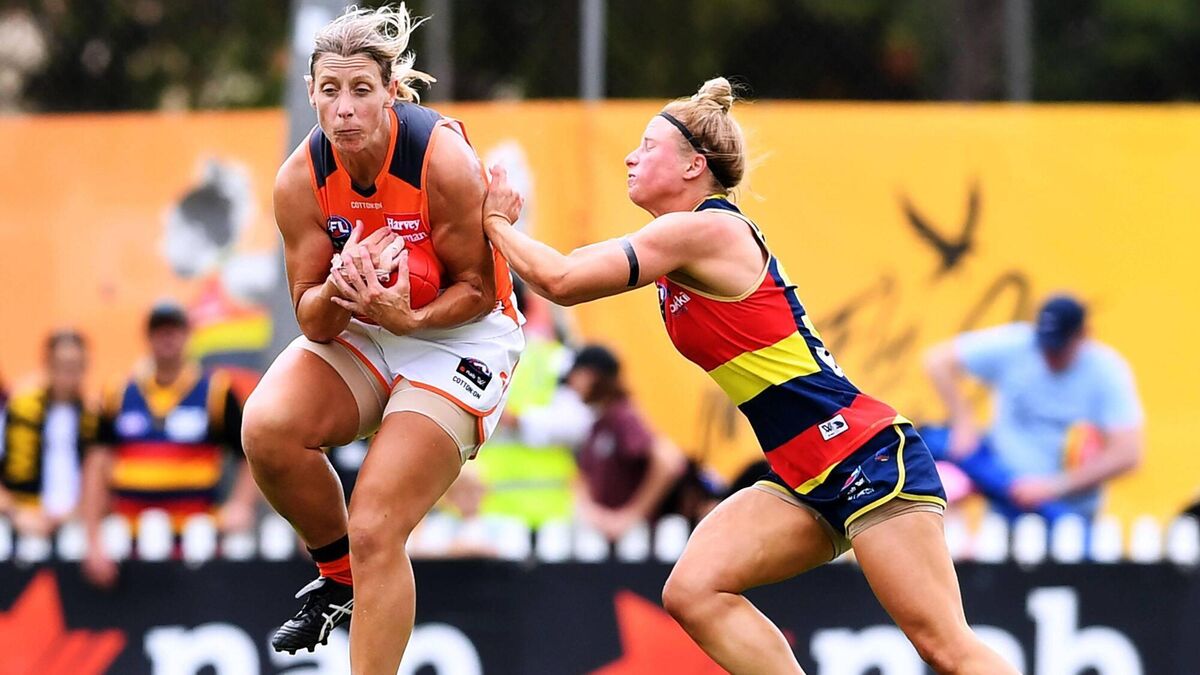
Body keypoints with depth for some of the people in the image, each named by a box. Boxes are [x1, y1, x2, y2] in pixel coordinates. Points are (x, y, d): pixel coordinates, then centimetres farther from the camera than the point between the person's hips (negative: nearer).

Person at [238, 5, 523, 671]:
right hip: (358, 332, 4)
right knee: (267, 429, -25)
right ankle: (339, 576, 3)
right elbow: (312, 320, -7)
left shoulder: (443, 160, -24)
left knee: (376, 531, -16)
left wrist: (408, 318, -33)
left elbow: (478, 289, -14)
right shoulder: (301, 178, -13)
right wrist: (335, 293, -31)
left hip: (459, 337, -4)